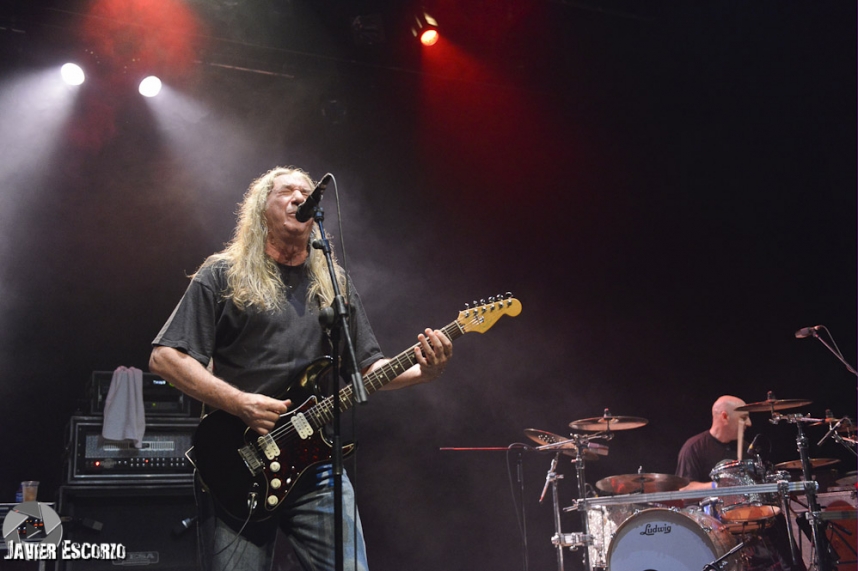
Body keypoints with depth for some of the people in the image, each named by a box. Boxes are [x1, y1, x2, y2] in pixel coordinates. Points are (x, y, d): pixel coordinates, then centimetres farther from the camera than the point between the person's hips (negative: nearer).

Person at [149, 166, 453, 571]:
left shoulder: (335, 283, 16)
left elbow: (368, 366, 17)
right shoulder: (222, 276, 3)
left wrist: (422, 371, -4)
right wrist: (241, 403, -15)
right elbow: (165, 357, -4)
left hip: (316, 467, 3)